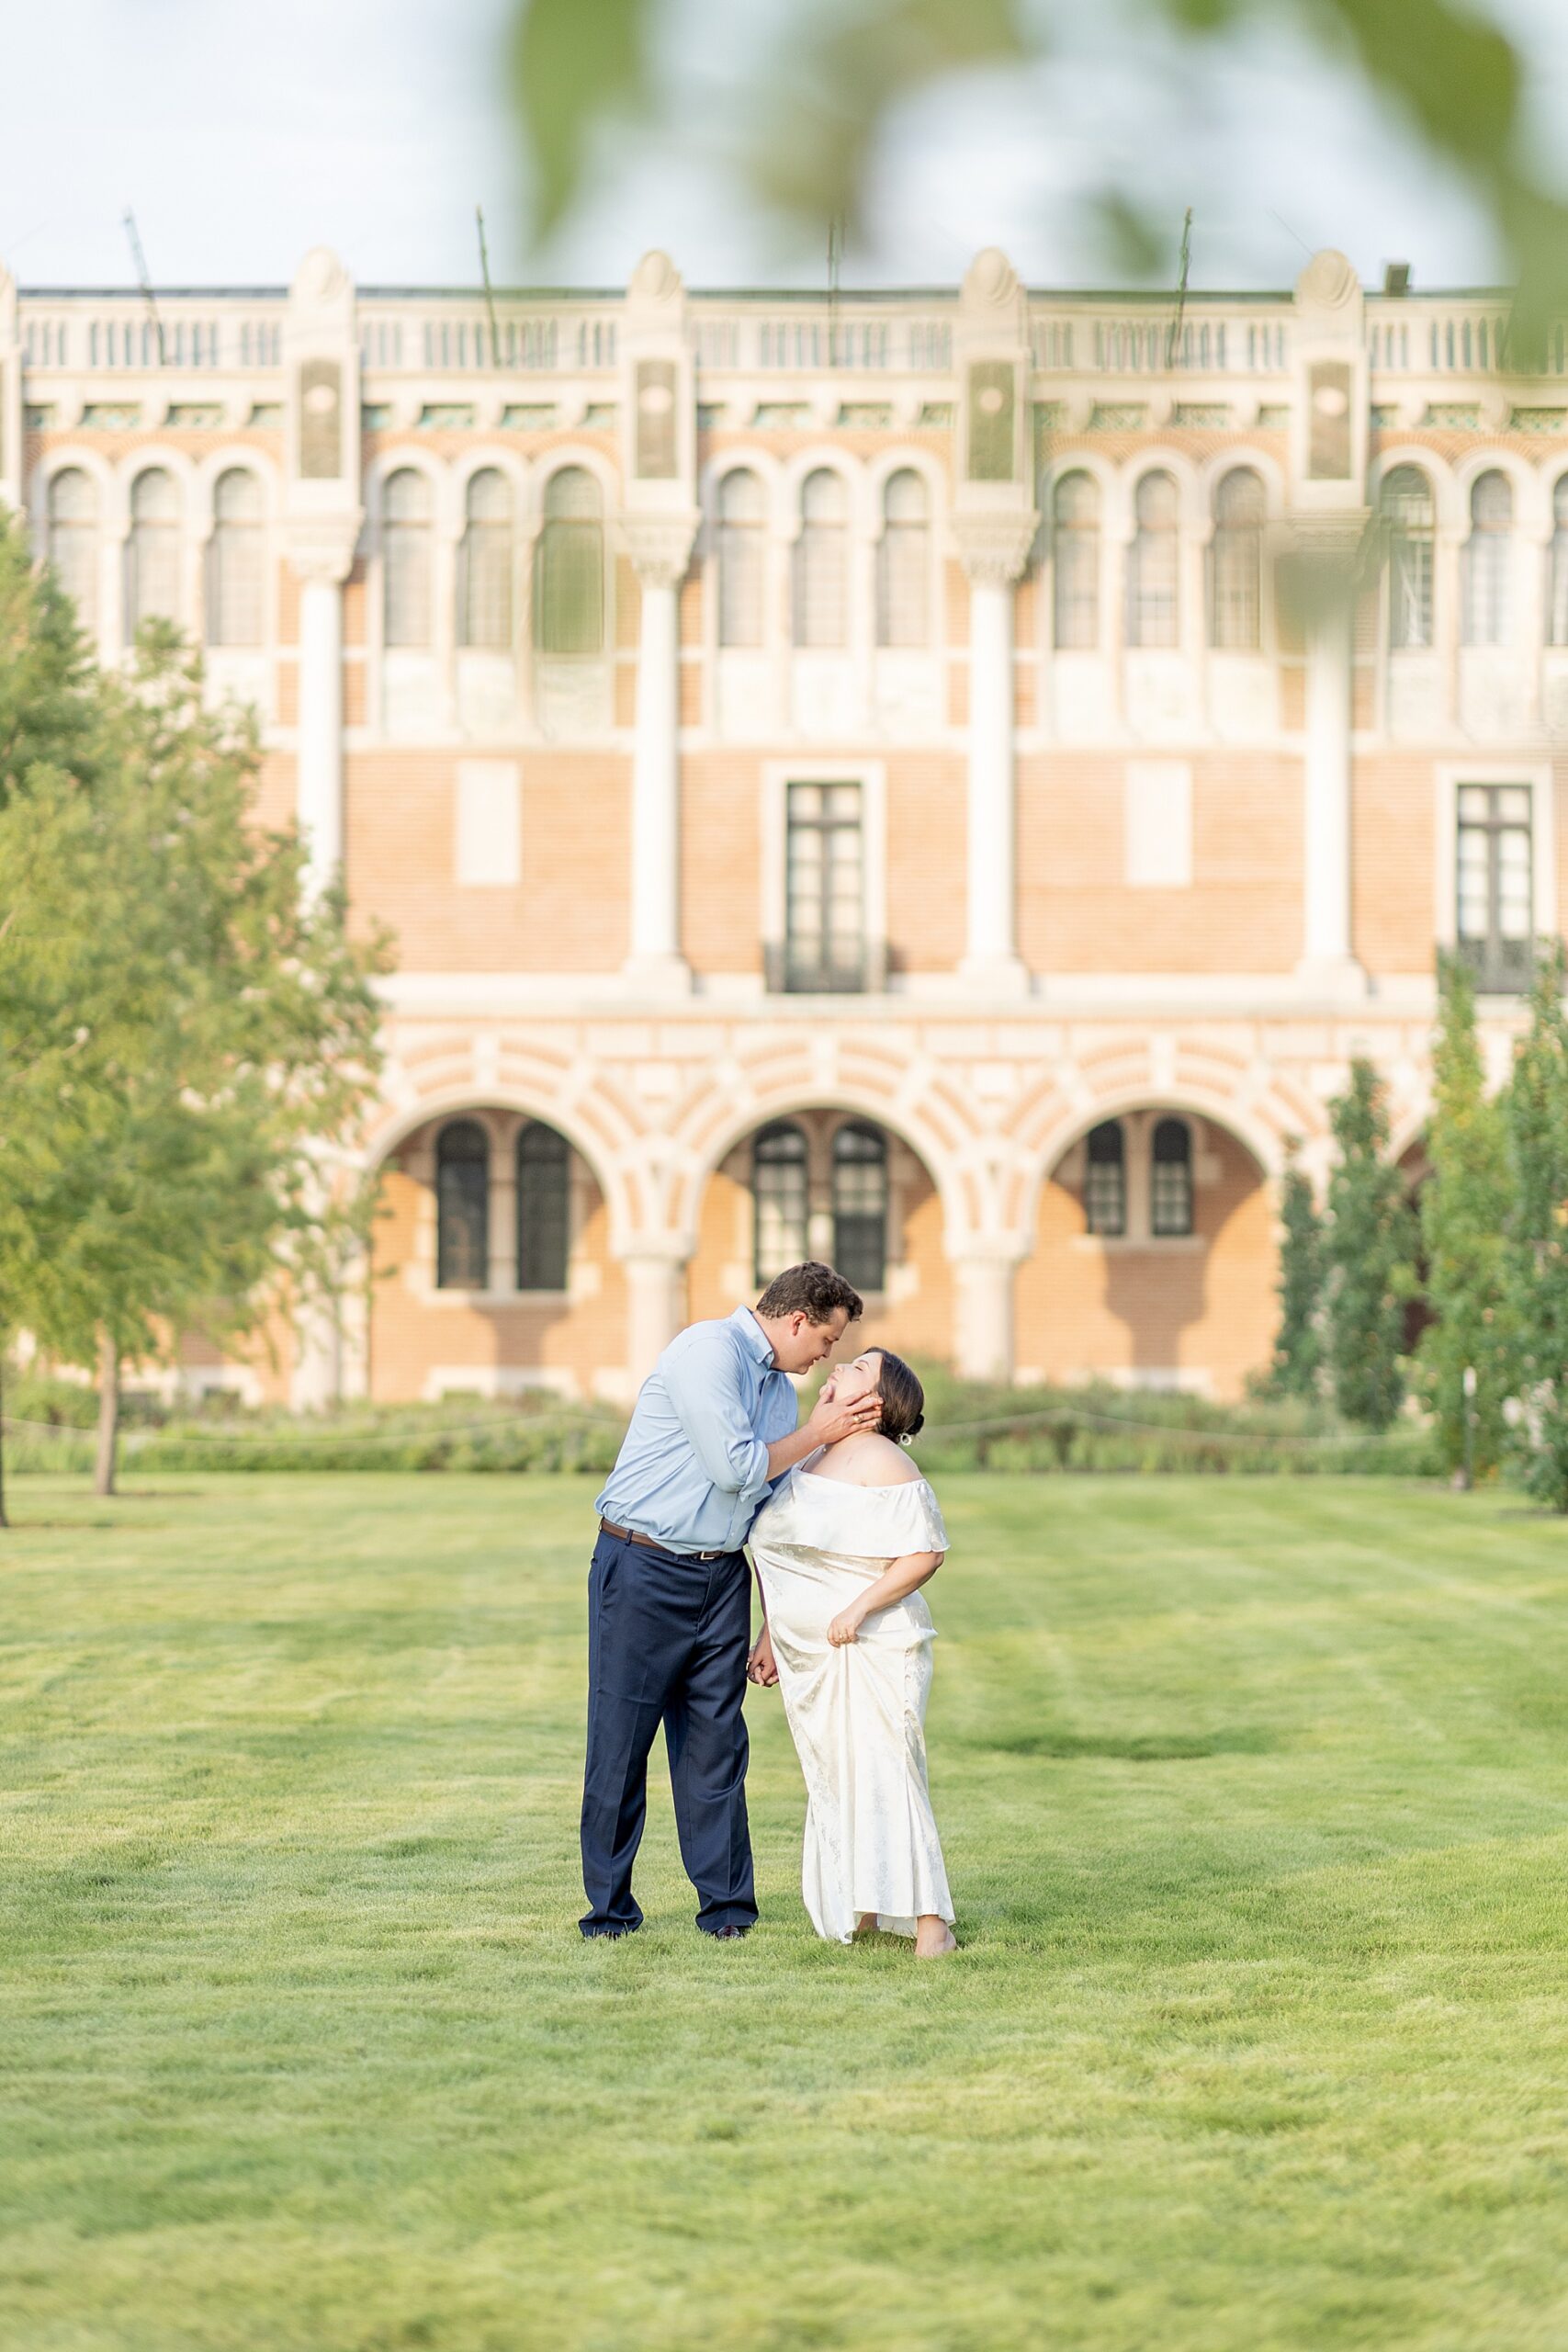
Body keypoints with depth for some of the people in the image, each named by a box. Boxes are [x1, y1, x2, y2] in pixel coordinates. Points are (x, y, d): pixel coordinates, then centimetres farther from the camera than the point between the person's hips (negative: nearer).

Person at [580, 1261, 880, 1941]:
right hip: (644, 1571, -8)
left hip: (722, 1577, 8)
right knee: (620, 1739, -2)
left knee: (716, 1740, 5)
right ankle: (608, 1908, 6)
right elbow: (735, 1467, -19)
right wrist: (818, 1434, -6)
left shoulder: (778, 1387, 15)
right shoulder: (709, 1352, -13)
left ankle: (726, 1904, 10)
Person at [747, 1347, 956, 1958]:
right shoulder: (809, 1463, 14)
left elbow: (925, 1553, -16)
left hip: (869, 1650, -9)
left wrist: (859, 1608, -23)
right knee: (831, 1780, 9)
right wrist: (770, 1636, 19)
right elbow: (783, 1561, 22)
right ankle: (860, 1910, 15)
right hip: (810, 1656, 9)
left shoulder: (880, 1462, -11)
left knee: (881, 1773, -15)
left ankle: (929, 1922, -18)